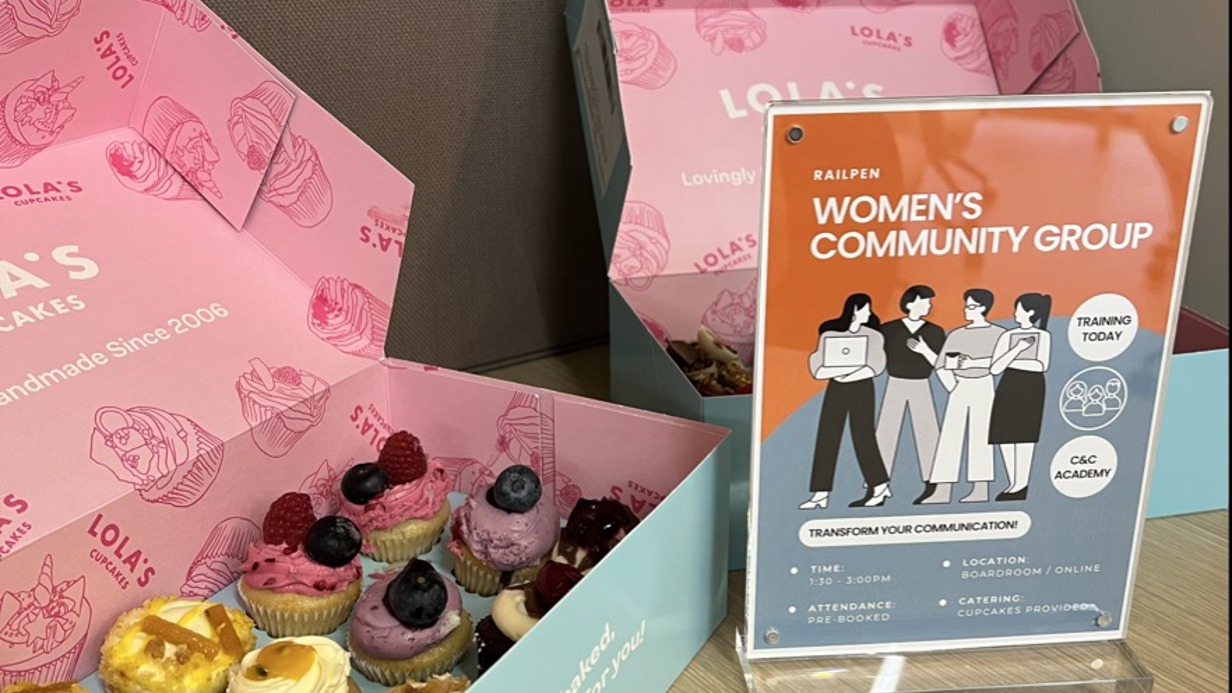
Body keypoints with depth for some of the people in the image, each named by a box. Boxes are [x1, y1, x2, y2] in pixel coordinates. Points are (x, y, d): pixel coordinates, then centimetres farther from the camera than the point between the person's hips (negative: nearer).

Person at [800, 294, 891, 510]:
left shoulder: (873, 335, -1)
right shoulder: (829, 335, 0)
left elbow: (874, 367, -13)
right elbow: (818, 370, -6)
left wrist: (846, 377, -20)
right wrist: (853, 366, -15)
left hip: (861, 390, -2)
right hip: (835, 390, 2)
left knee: (863, 439, -1)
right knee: (826, 440, -3)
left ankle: (881, 488, 17)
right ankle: (821, 494, 0)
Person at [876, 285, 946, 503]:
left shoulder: (935, 332, 1)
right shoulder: (888, 329, -3)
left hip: (921, 387, 1)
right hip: (895, 386, -1)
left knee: (926, 434, -4)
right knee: (886, 434, -3)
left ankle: (930, 485, 4)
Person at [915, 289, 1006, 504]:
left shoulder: (997, 333, 0)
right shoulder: (955, 335, 10)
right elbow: (942, 365, 5)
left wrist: (973, 363, -20)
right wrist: (952, 387, -7)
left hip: (982, 387, -4)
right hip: (959, 388, 4)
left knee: (980, 437, -2)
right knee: (949, 437, -1)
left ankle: (981, 489, 4)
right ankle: (942, 490, -1)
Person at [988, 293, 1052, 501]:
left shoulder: (1043, 336, 1)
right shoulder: (1007, 336, 5)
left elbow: (1041, 366, -12)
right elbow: (994, 369, -4)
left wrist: (1009, 362, -8)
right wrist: (1018, 349, -14)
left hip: (1031, 388, -4)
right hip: (1008, 387, 4)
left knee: (1024, 435, -7)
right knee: (1003, 434, 1)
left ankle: (1022, 484, 0)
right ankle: (1014, 484, 12)